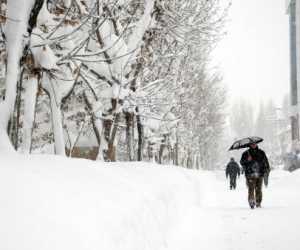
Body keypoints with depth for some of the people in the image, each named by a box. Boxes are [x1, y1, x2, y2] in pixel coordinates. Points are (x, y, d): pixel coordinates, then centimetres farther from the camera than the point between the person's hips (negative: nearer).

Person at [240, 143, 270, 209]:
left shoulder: (261, 153, 12)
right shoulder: (246, 153, 5)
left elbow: (266, 161, 18)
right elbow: (242, 162, 0)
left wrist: (267, 169, 7)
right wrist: (247, 160, -19)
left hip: (260, 174, 2)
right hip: (250, 175, -2)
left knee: (258, 189, 2)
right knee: (251, 189, -13)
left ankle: (258, 203, 11)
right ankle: (251, 202, -12)